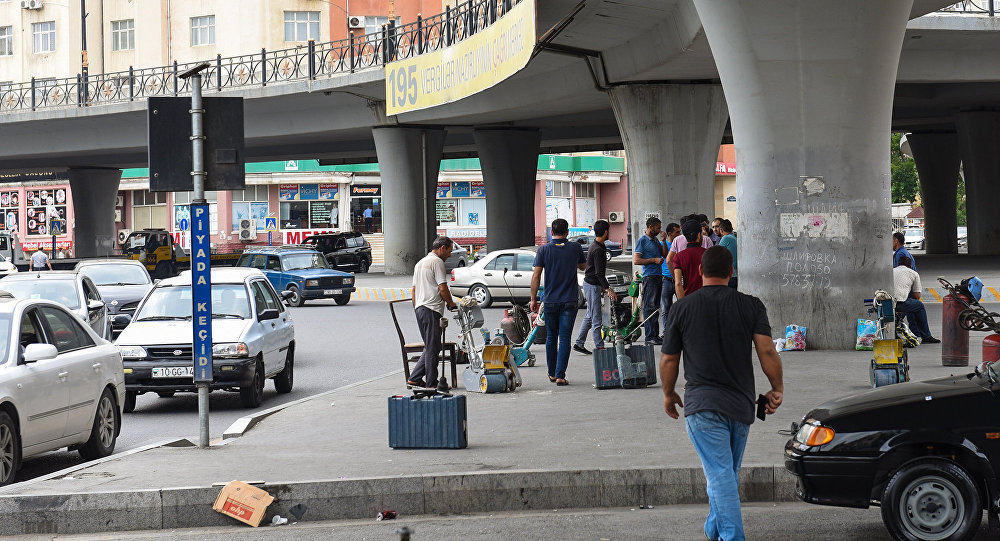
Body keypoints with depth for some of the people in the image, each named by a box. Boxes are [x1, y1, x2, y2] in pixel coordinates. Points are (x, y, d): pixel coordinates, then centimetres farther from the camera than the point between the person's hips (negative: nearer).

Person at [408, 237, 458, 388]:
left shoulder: (420, 263, 22)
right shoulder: (437, 262, -8)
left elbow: (413, 290, 24)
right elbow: (443, 288, -14)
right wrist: (451, 303, 1)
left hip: (419, 308, 9)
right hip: (431, 309, -9)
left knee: (430, 347, 14)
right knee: (432, 347, -5)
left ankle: (414, 378, 11)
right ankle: (432, 382, -3)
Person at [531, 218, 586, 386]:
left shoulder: (544, 249, -4)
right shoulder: (575, 248, -1)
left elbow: (536, 276, -6)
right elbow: (583, 266, 18)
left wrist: (533, 299, 1)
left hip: (550, 301, 1)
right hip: (569, 301, -1)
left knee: (551, 338, 15)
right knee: (565, 338, -2)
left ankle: (552, 373, 24)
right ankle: (560, 375, -9)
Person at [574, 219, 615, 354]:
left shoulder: (594, 246, 13)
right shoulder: (598, 250, -20)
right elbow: (599, 272, -23)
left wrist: (602, 286, 25)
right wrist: (608, 289, -22)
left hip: (591, 284, 10)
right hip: (592, 286, -10)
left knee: (590, 316, 14)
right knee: (596, 318, -5)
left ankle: (579, 343, 18)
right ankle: (599, 346, -2)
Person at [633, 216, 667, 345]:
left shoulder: (656, 240, 18)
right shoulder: (642, 241, -6)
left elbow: (664, 254, 19)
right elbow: (636, 260, -11)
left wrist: (663, 241, 8)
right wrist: (654, 260, -13)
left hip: (658, 276, 8)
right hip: (649, 277, -8)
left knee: (655, 307, 10)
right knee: (649, 307, -8)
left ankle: (655, 335, 13)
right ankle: (650, 337, -9)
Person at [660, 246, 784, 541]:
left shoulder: (683, 307, -2)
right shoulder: (751, 305, 1)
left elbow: (668, 359, 3)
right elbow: (767, 351, -8)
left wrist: (668, 395, 18)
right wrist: (777, 389, 4)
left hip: (703, 404, -3)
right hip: (741, 404, 3)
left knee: (720, 474, -7)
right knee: (730, 473, 20)